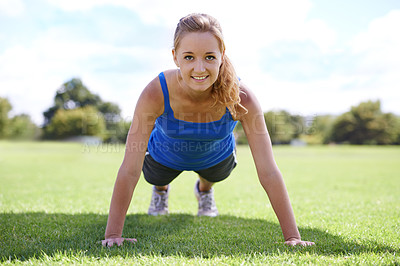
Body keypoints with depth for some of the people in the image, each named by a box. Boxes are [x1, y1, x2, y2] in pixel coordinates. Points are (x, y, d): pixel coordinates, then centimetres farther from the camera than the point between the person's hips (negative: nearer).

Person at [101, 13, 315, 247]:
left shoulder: (241, 98, -40)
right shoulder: (156, 94, -41)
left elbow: (269, 172, -36)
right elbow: (129, 170, -36)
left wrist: (292, 237, -37)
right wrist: (113, 234, -36)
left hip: (216, 156, 1)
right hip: (165, 156, -1)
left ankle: (205, 189, 62)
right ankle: (161, 188, 58)